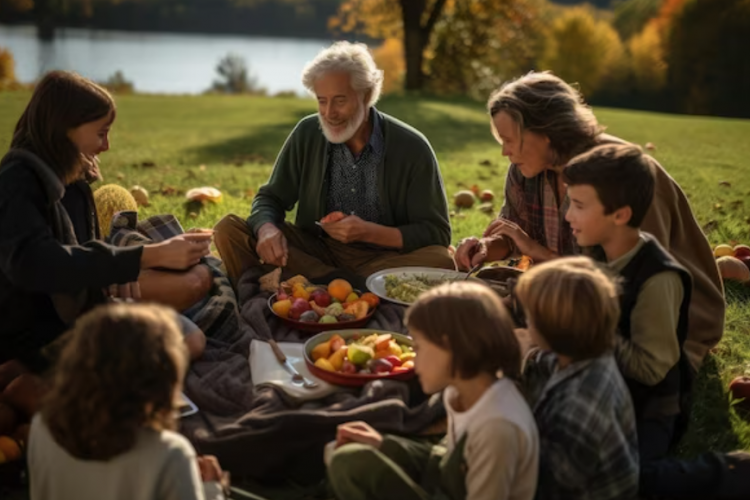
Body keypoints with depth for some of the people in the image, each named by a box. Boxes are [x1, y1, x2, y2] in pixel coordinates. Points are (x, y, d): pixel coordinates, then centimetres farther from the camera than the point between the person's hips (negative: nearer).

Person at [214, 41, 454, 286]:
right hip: (316, 251, 3)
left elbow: (436, 233, -8)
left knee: (441, 261, -33)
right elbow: (270, 199, 5)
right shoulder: (307, 133, -2)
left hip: (382, 260, -2)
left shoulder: (411, 148, -10)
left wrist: (370, 232, -23)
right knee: (229, 229, -16)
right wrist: (267, 229, -20)